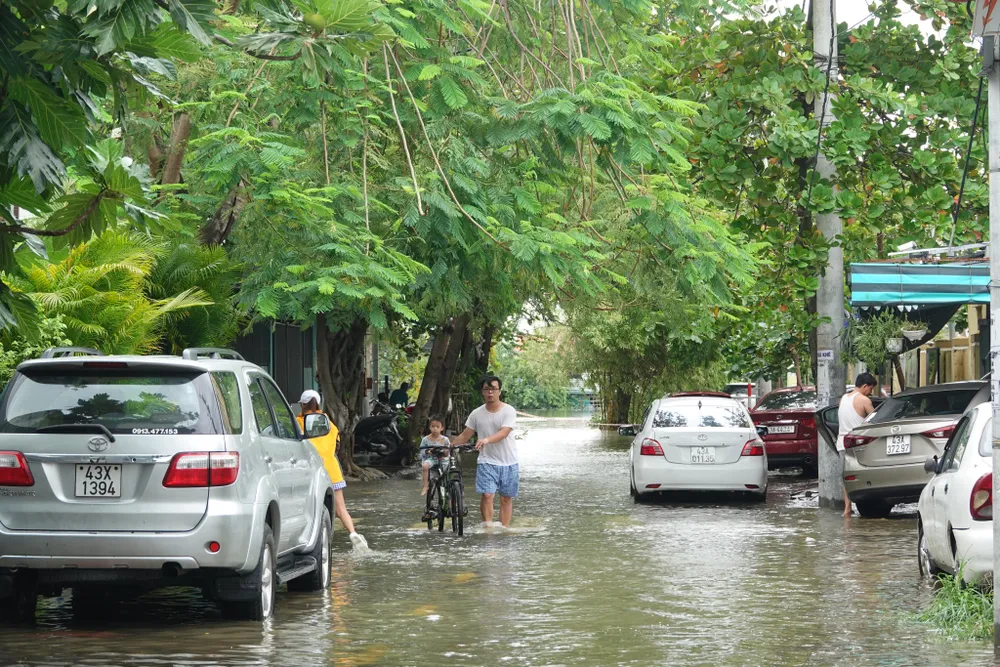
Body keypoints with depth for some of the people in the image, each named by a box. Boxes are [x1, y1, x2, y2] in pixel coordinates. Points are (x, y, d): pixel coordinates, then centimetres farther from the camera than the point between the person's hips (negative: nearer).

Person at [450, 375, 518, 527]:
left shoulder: (509, 411, -6)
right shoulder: (477, 414, 4)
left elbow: (504, 433, -21)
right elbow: (465, 436, 11)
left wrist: (487, 440, -38)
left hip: (508, 463, -1)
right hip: (487, 461, 1)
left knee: (506, 498, 5)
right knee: (487, 495, -15)